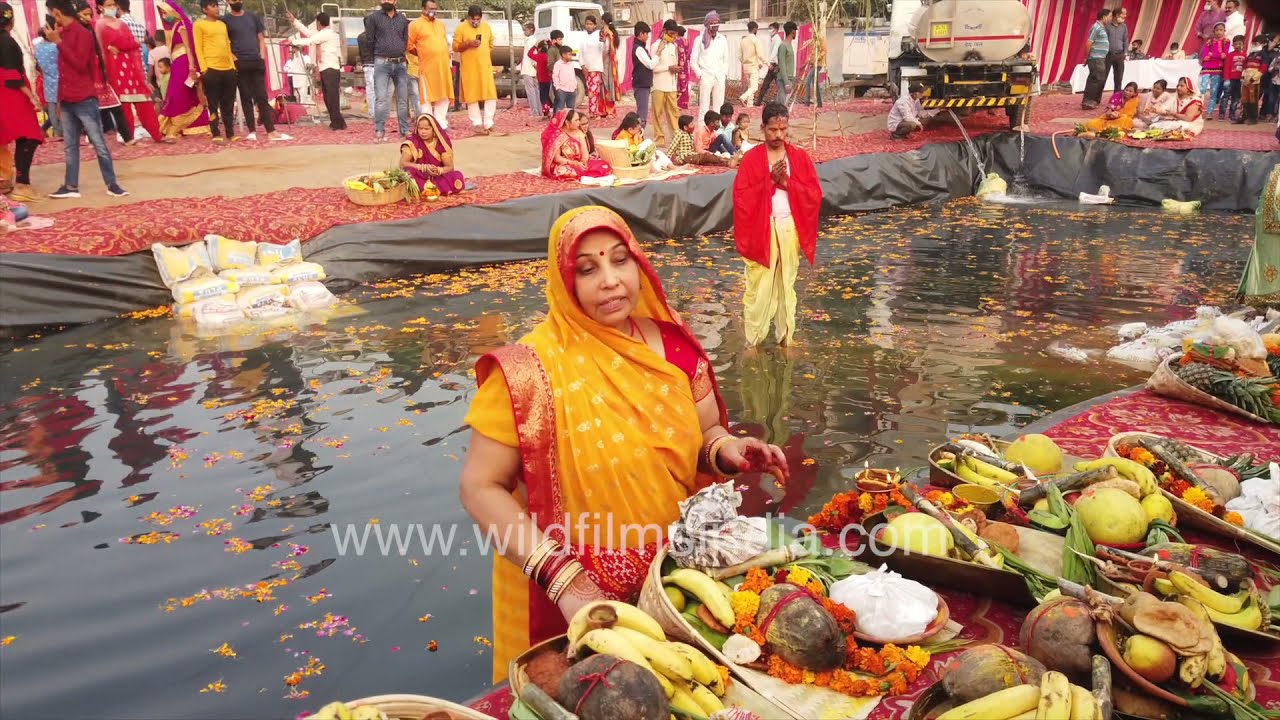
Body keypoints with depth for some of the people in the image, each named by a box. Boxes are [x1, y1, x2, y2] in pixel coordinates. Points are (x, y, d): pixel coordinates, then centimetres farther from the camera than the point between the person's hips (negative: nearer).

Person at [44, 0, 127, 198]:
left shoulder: (83, 33, -8)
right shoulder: (63, 33, 15)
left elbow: (80, 64, -17)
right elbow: (64, 67, 19)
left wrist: (59, 43, -13)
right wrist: (60, 96, 16)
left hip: (84, 100, -8)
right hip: (67, 100, 8)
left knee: (99, 144, -4)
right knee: (70, 145, 8)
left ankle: (112, 185, 1)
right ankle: (71, 186, 12)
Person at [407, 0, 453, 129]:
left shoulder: (441, 24, 17)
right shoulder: (415, 24, -3)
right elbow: (409, 45, -2)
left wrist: (445, 59, 15)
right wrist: (423, 55, 3)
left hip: (443, 67, 6)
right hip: (427, 67, -6)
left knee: (443, 97, 8)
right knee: (427, 97, -2)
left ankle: (441, 124, 16)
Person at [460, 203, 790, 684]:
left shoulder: (672, 344, -5)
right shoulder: (529, 371, -19)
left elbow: (705, 436, 8)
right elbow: (480, 488, -16)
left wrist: (727, 450, -15)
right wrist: (563, 578, -24)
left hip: (675, 581, 4)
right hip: (575, 599, -4)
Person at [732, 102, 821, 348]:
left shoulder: (800, 157, 4)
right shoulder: (751, 158, -3)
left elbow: (815, 194, -1)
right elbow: (741, 198, -9)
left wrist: (787, 182, -13)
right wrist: (770, 181, -16)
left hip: (790, 228, 3)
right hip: (761, 229, -2)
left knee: (786, 284, 12)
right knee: (759, 286, 0)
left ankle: (785, 336, 22)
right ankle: (753, 340, 11)